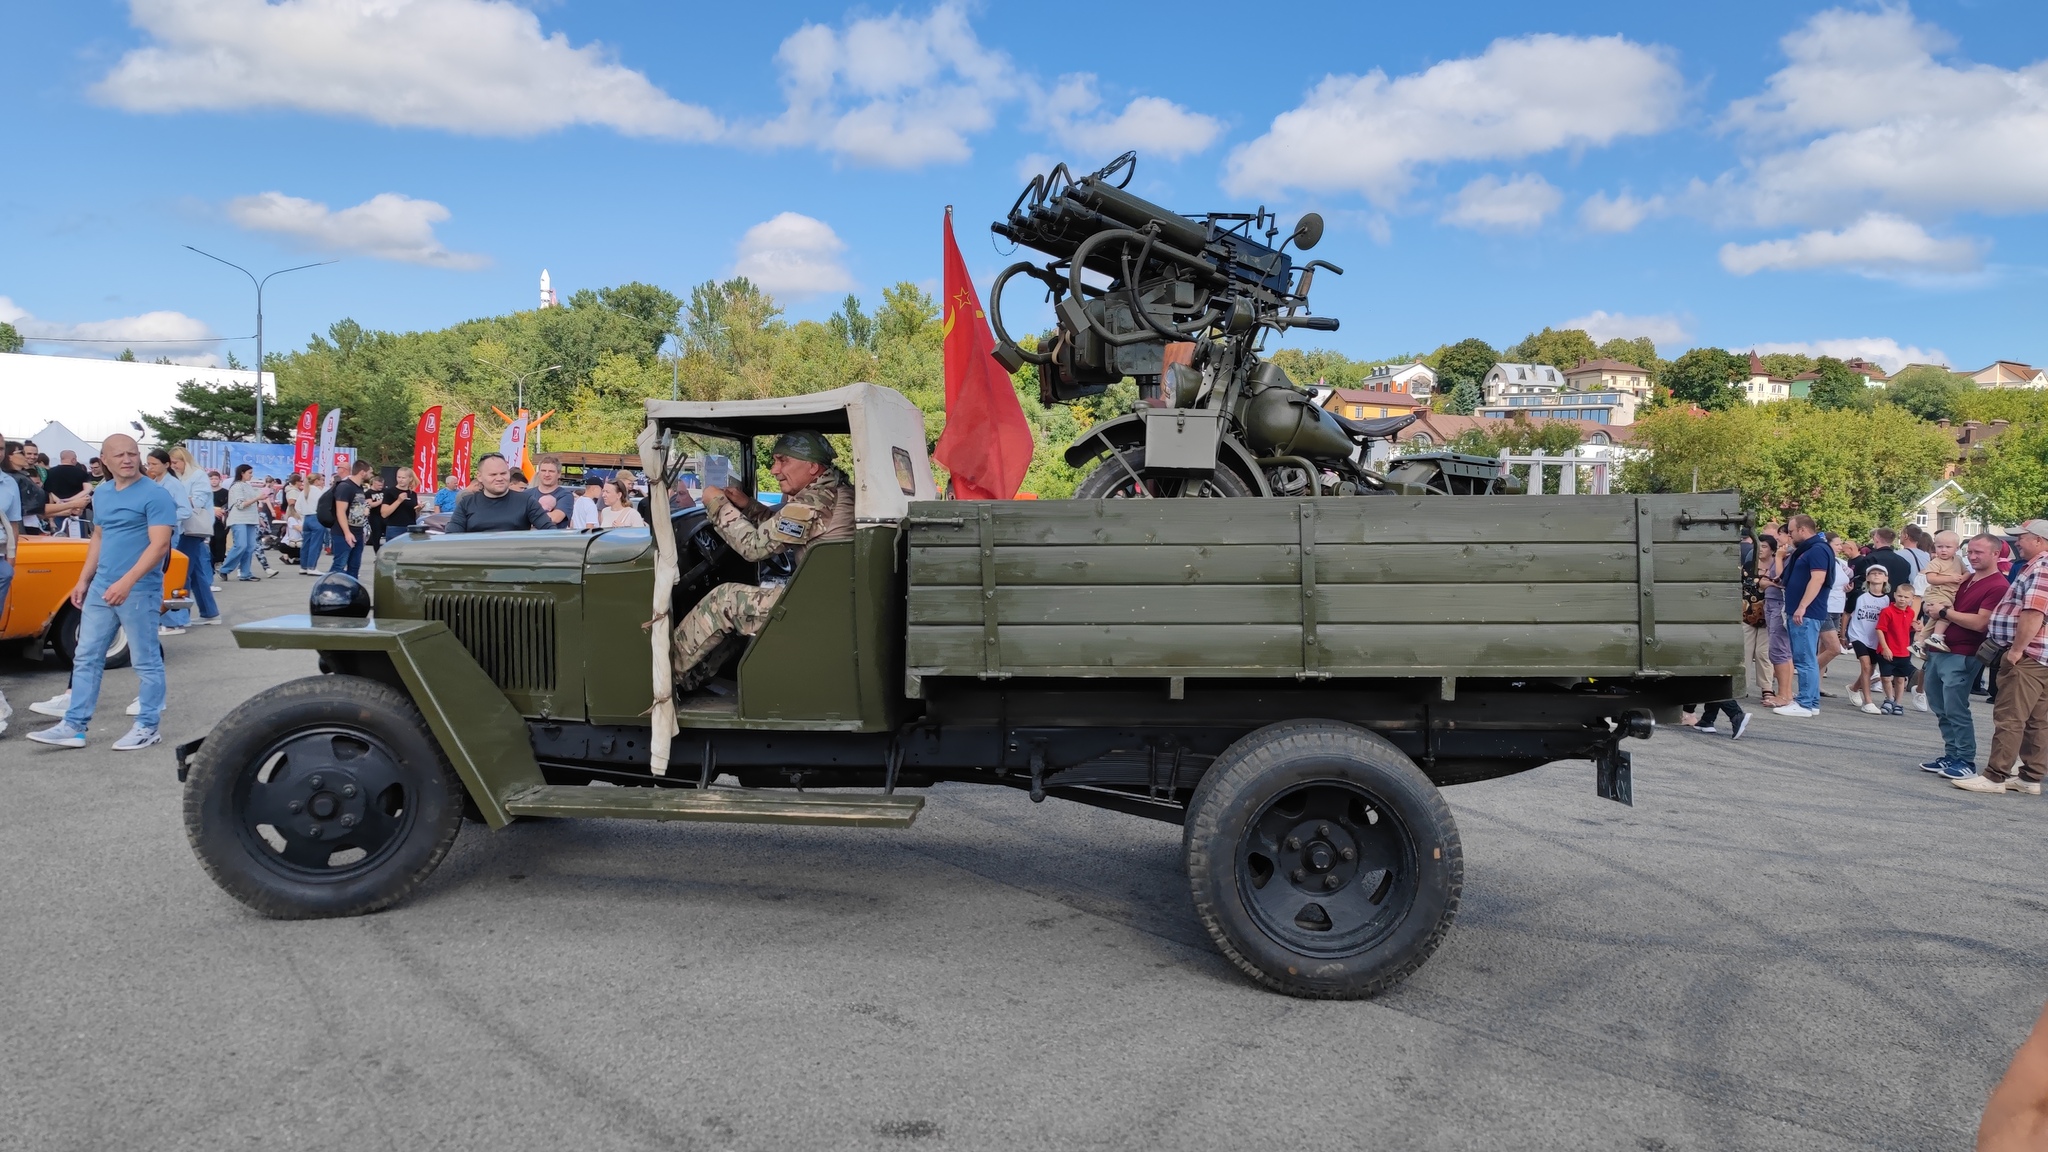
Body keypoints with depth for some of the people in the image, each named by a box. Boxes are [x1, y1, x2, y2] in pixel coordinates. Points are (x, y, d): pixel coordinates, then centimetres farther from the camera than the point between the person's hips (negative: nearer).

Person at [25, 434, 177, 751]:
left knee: (146, 661, 2)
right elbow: (98, 538, 21)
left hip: (139, 591, -8)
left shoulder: (155, 496, -12)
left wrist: (127, 582, -26)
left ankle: (147, 728, 11)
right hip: (99, 588, 8)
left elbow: (159, 545, -19)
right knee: (86, 658, 10)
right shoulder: (101, 494, 12)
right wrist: (83, 579, 16)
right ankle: (73, 726, 16)